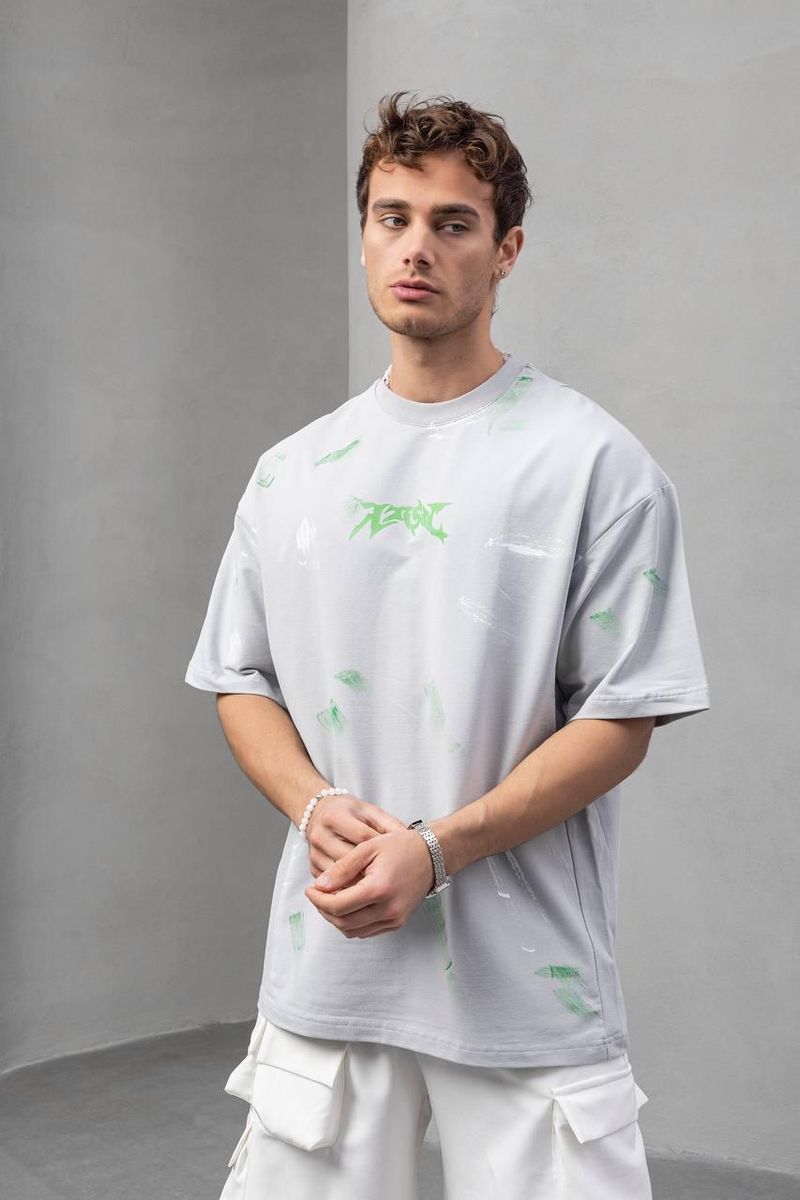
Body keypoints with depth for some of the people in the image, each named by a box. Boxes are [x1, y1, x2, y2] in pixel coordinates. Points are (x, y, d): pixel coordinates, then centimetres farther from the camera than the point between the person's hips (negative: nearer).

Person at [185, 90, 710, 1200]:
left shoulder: (597, 463, -5)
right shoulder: (289, 472, 10)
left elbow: (620, 718, -7)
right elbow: (240, 682, 13)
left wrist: (432, 850, -16)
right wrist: (318, 806, -7)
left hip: (526, 985, -3)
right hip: (321, 972, 4)